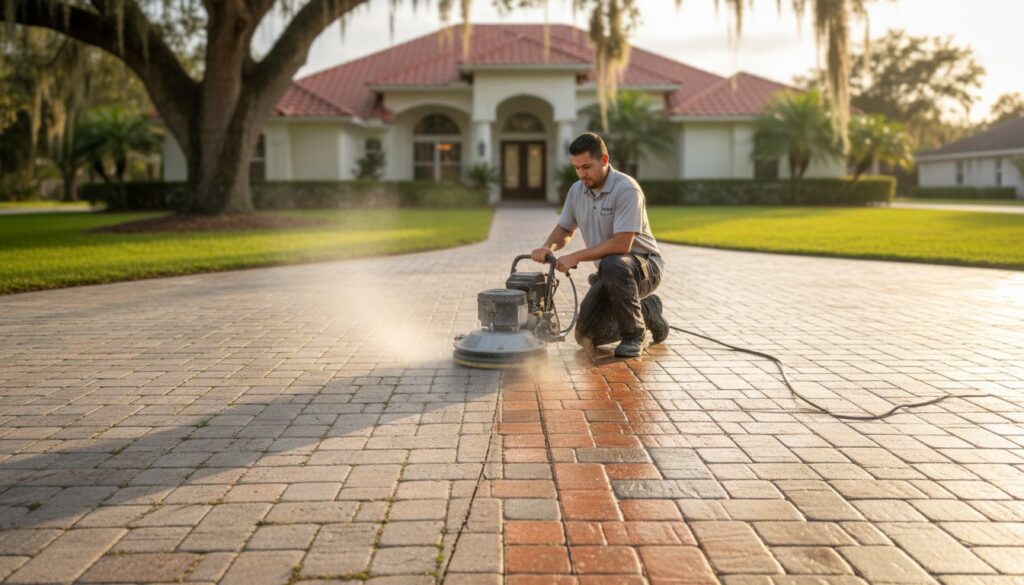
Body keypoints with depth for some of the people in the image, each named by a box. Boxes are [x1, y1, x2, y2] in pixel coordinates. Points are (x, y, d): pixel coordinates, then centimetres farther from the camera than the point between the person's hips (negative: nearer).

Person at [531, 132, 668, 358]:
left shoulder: (626, 189, -22)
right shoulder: (577, 190, 2)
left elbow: (621, 244, -30)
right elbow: (565, 229, 14)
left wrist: (576, 257, -28)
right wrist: (548, 247, -9)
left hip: (645, 265, -7)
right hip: (610, 272, 7)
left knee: (612, 265, -40)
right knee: (586, 336, -2)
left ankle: (634, 334, -18)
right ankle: (646, 312, 20)